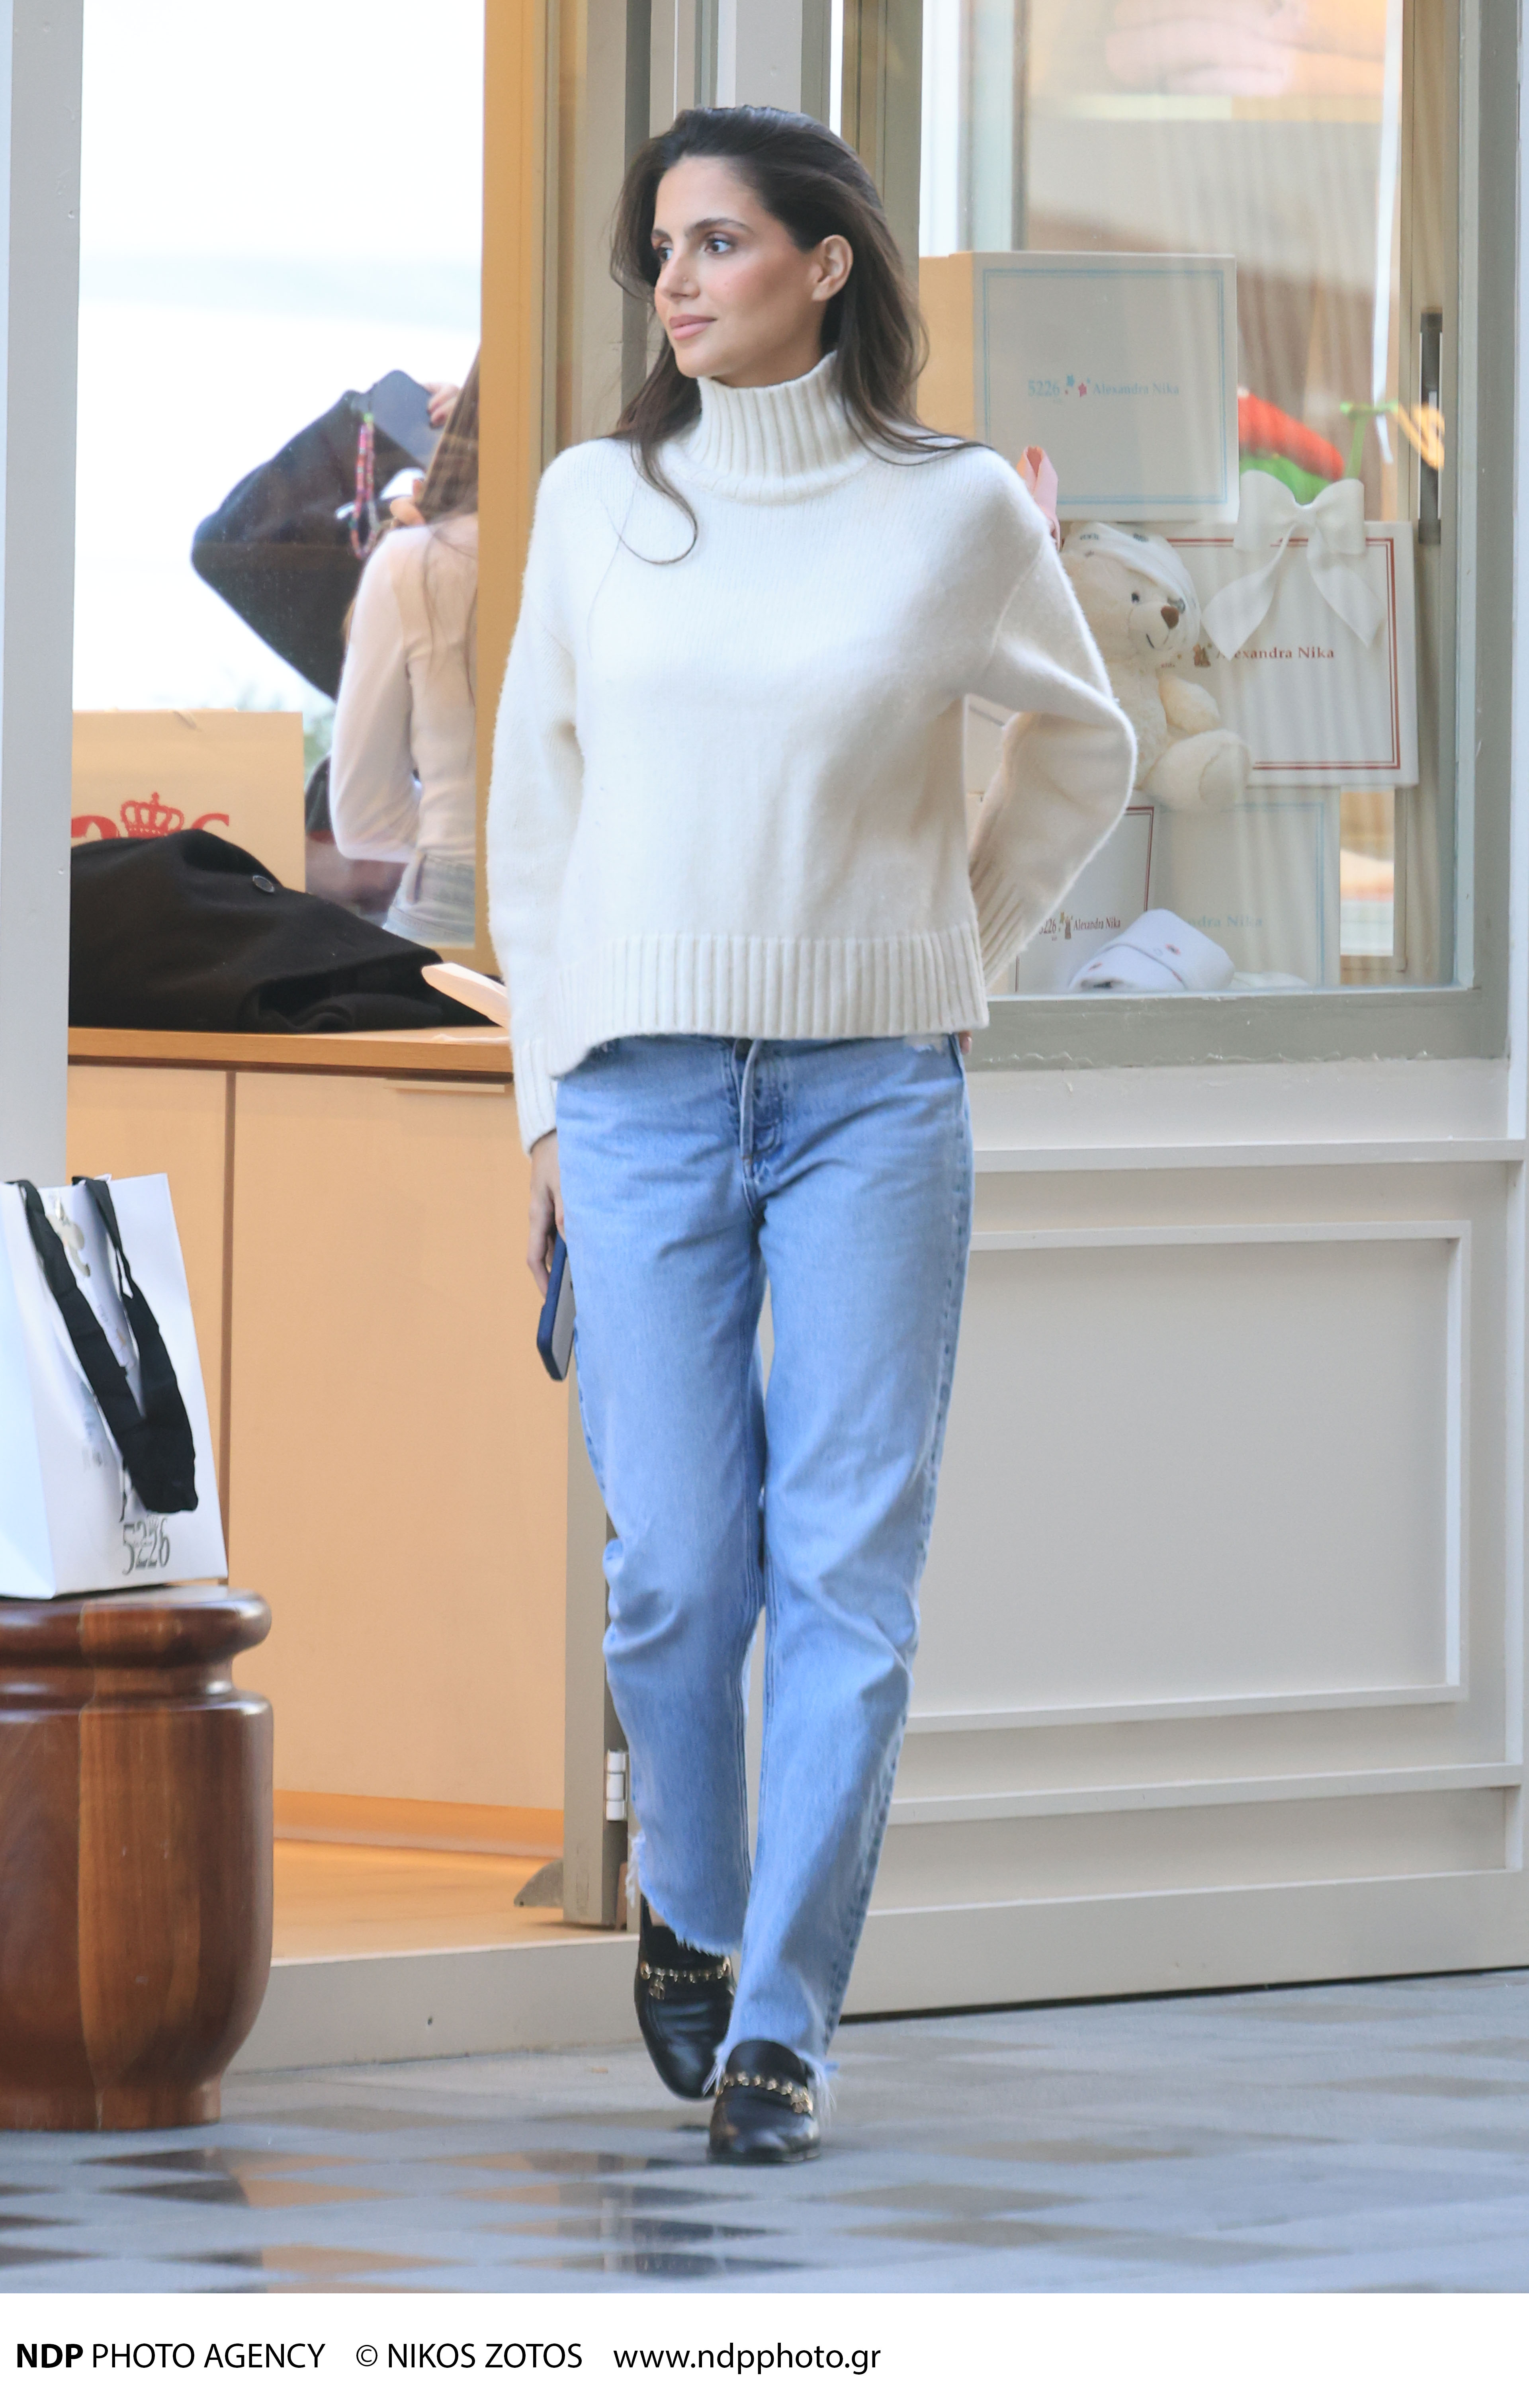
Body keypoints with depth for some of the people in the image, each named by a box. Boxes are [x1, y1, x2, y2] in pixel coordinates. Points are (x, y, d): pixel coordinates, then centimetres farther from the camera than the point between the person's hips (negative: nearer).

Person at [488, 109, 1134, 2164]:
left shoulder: (961, 512, 0)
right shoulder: (597, 502, 4)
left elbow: (1085, 751, 17)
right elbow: (536, 803, 11)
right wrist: (551, 1094, 9)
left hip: (876, 1094, -1)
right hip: (645, 1089, 1)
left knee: (851, 1569, -5)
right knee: (679, 1565, -1)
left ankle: (783, 2021, 0)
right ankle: (690, 1914, 24)